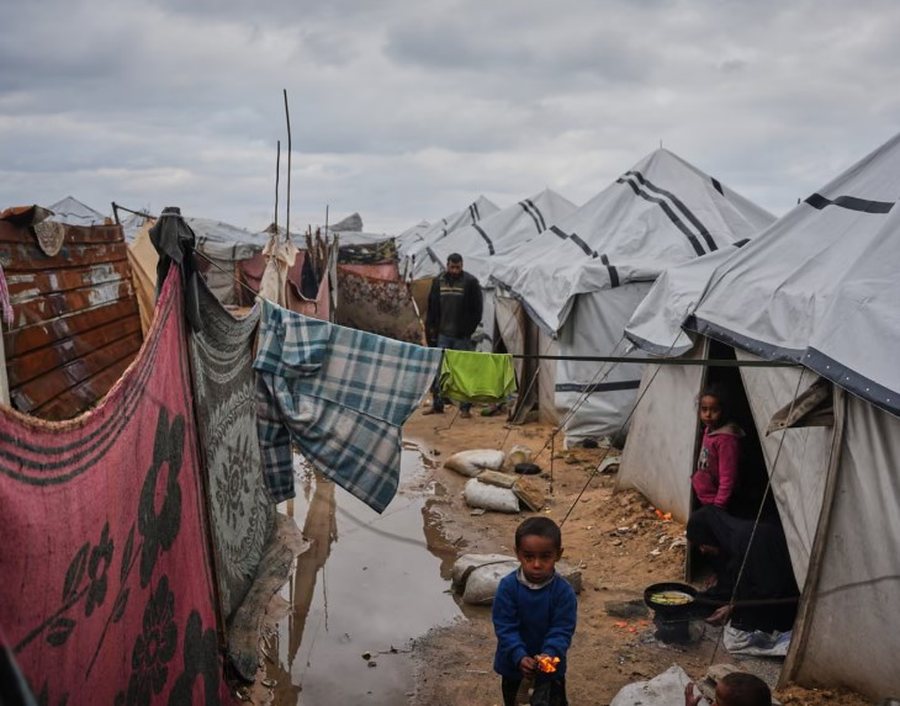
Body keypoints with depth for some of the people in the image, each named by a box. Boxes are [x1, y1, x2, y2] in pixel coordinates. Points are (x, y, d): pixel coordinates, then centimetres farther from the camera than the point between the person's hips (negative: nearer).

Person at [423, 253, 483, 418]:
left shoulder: (471, 282, -3)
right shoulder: (439, 282, 8)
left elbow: (477, 309, -2)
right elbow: (432, 308, 13)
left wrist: (469, 330, -8)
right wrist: (431, 329, 6)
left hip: (462, 336, -4)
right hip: (443, 334, 4)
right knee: (438, 371, 6)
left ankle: (465, 407, 6)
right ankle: (437, 404, 15)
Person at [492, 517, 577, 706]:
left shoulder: (563, 590, -24)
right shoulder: (508, 586, -23)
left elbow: (562, 630, -21)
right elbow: (505, 627, -22)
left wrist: (549, 654, -38)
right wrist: (520, 657, -34)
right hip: (514, 660, 1)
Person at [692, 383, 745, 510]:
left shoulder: (726, 439, -23)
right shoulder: (709, 431, 6)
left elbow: (727, 478, -23)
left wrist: (718, 507, -22)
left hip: (714, 504, -10)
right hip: (703, 500, 10)